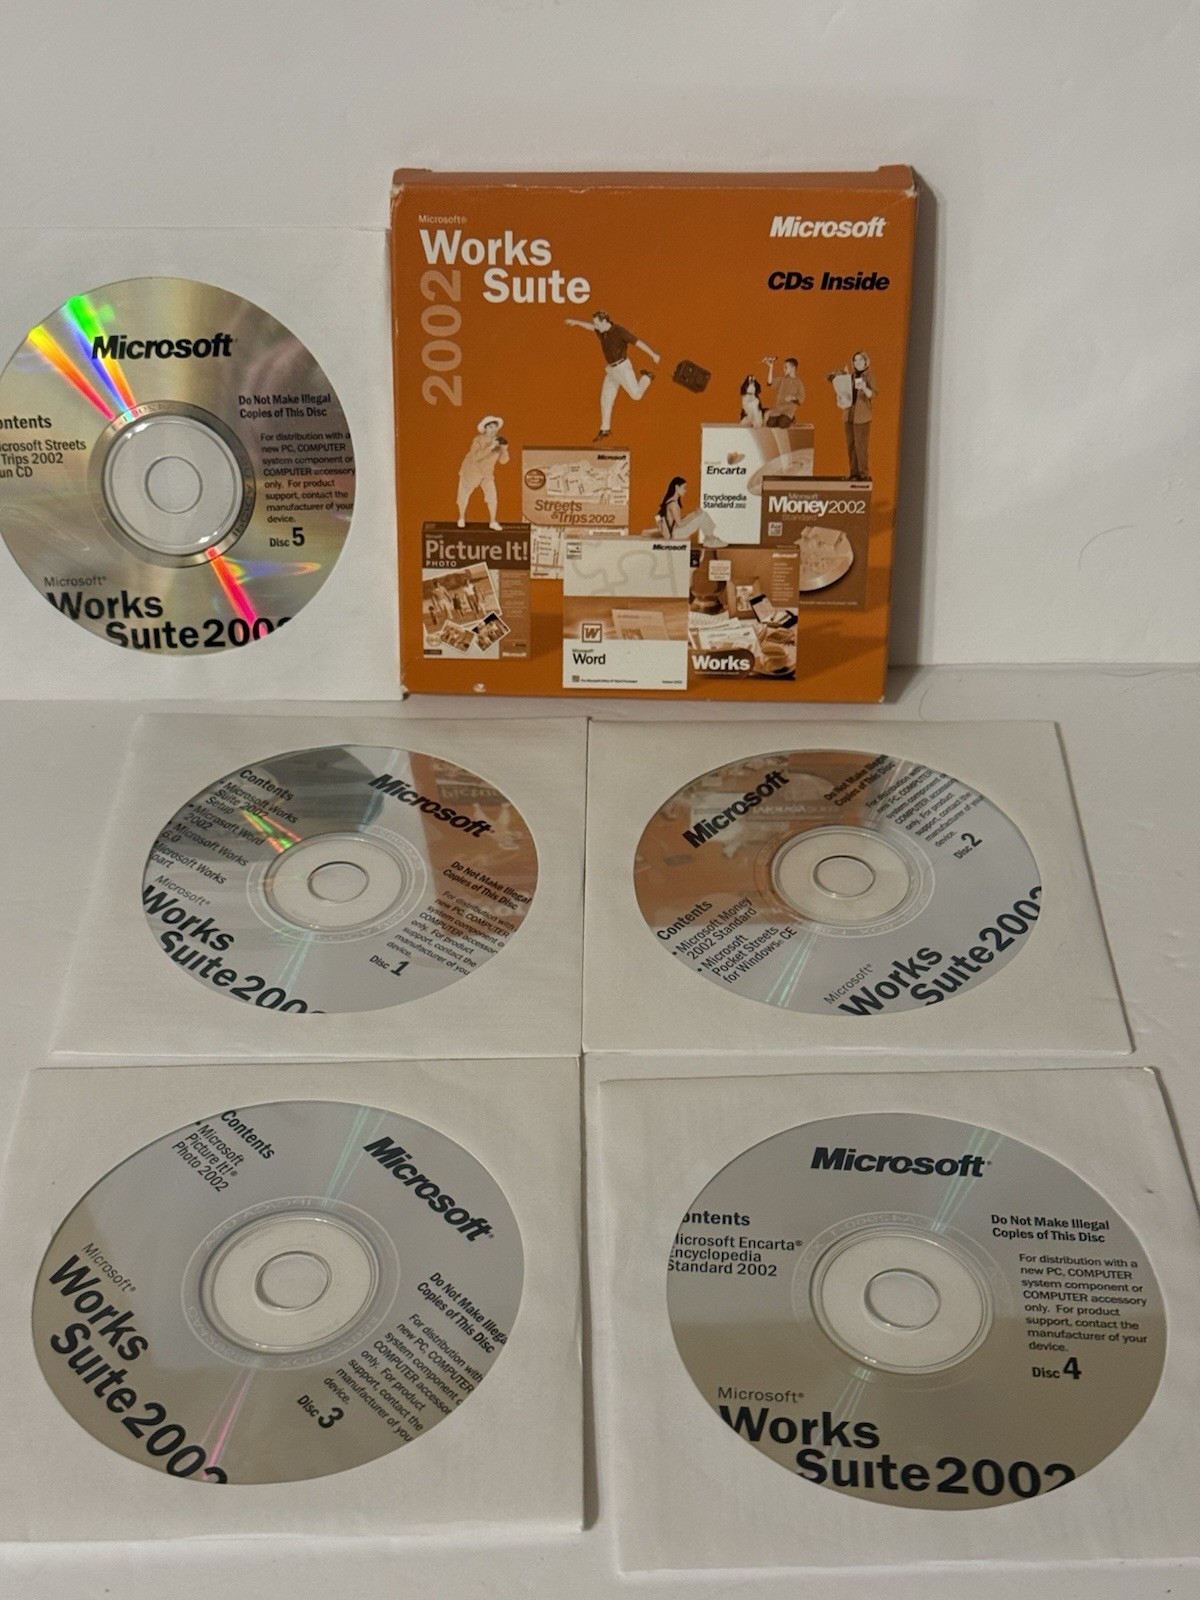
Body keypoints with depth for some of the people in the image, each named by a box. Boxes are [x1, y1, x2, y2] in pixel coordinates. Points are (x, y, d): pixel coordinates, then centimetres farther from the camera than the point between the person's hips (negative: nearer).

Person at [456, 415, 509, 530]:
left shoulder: (499, 441, -13)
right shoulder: (478, 440, -26)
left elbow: (503, 461, -14)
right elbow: (475, 456, -39)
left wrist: (504, 450, -33)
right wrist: (490, 447, -45)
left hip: (487, 473, 3)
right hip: (471, 472, -3)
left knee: (492, 496, -11)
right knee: (464, 496, 10)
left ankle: (493, 522, 3)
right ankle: (461, 518, 34)